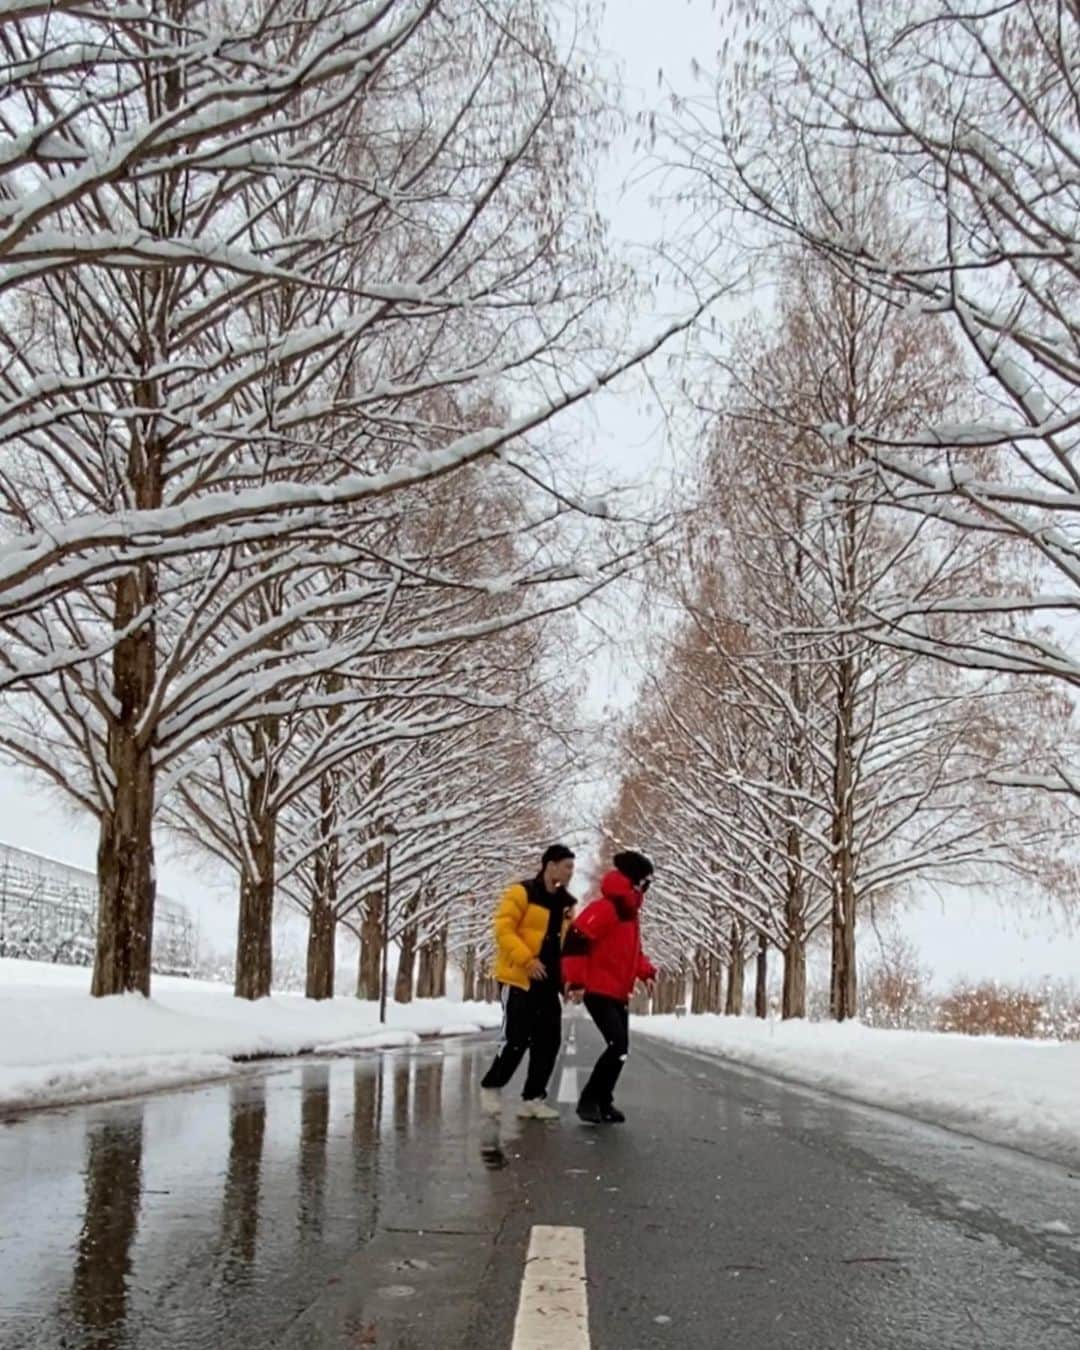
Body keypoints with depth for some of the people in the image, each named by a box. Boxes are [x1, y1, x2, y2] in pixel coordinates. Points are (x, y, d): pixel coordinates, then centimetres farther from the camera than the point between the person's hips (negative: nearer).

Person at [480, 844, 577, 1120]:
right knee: (517, 1039, -8)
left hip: (549, 983, 7)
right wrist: (526, 959, -24)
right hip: (519, 979, -7)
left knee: (549, 1041, 3)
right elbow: (503, 929, -15)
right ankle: (491, 1087, 13)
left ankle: (532, 1099, 12)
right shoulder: (522, 893, -9)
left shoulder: (566, 903, 13)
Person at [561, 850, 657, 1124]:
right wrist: (575, 979, -25)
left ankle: (603, 1101, 20)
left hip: (619, 994, 10)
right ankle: (589, 1100, -8)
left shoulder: (629, 913, 15)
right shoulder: (605, 909, -17)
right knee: (618, 1045, -17)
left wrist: (646, 971, 9)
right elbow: (576, 939, -24)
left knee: (620, 1048, 10)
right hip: (598, 991, -10)